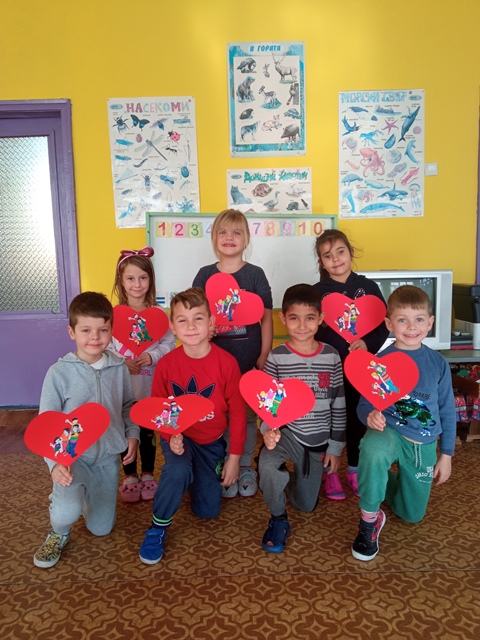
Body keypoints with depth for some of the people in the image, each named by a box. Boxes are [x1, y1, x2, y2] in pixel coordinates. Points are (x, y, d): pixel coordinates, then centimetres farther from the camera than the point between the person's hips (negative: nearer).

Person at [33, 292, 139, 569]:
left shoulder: (118, 367, -6)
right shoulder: (59, 373, -15)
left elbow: (128, 406, 9)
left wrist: (133, 434, -4)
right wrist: (55, 462, -23)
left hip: (108, 456, 3)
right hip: (73, 456, -3)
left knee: (101, 528, 12)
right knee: (68, 513, -30)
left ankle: (84, 494, 44)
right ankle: (59, 533, 9)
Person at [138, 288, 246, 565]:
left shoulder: (227, 362, -20)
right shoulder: (166, 364, -17)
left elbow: (237, 411, -10)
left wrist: (235, 457, -6)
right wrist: (170, 437, -23)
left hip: (212, 441, 1)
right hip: (178, 438, -1)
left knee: (208, 510, 7)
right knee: (178, 471, -34)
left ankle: (195, 476, 39)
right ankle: (158, 528, -6)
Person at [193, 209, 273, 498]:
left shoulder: (255, 274, -1)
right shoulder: (205, 275, 3)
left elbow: (266, 318, -1)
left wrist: (264, 356, -4)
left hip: (249, 358, -1)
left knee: (248, 413, 10)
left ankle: (246, 467, 28)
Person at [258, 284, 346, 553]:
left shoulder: (332, 356, -7)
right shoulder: (276, 357, -12)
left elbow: (339, 405, 0)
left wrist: (336, 447, 1)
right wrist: (268, 429, -27)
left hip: (319, 440, 2)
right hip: (287, 432, -2)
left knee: (306, 505, 12)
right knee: (267, 465, -35)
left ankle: (294, 475, 47)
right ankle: (278, 519, -5)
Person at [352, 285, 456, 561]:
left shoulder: (438, 363, -6)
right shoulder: (380, 362, -13)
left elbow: (447, 411, 3)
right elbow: (365, 404, -8)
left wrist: (446, 455, 6)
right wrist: (370, 416, -33)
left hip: (424, 444, 3)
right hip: (389, 432, -3)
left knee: (412, 514, 13)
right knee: (373, 449, -41)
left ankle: (386, 483, 46)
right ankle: (370, 519, -16)